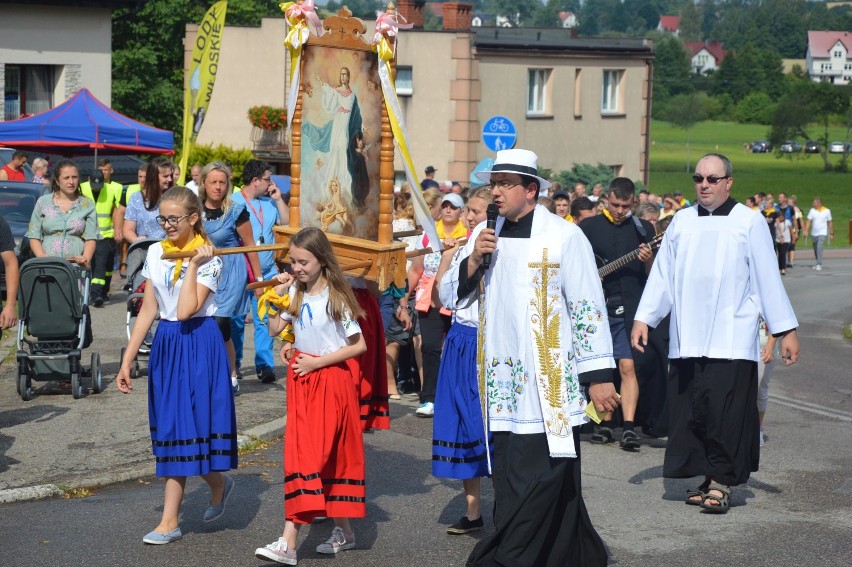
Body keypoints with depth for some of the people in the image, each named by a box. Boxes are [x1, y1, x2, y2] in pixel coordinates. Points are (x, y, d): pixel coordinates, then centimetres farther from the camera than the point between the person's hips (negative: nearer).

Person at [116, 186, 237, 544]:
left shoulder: (209, 259, -10)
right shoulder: (155, 253, 6)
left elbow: (186, 310, -22)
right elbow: (148, 310, 8)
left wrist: (193, 265, -20)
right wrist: (127, 360, 5)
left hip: (198, 345, -6)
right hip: (165, 343, 6)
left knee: (183, 426, -5)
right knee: (171, 428, 8)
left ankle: (169, 521, 6)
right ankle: (218, 482, 28)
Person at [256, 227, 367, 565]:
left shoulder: (335, 297, -11)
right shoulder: (295, 292, 5)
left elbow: (359, 345, -10)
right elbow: (274, 330, 6)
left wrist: (316, 362, -14)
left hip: (331, 378, -6)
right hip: (300, 379, 6)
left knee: (312, 454, -11)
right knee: (301, 451, 5)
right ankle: (343, 531, 18)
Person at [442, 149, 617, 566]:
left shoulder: (563, 237, -6)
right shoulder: (484, 235, 11)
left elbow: (587, 309, -6)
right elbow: (450, 295, 11)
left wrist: (598, 375, -7)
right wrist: (473, 259, -7)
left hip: (550, 385, -6)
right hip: (501, 381, 6)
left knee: (537, 482, -8)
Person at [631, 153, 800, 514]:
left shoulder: (749, 222, 2)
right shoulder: (682, 222, 11)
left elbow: (768, 278, 2)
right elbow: (662, 274, 13)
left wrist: (785, 330, 1)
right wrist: (643, 318, 6)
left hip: (731, 337, -3)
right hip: (686, 336, 3)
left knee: (724, 412, -8)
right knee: (690, 411, 1)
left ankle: (721, 483, 0)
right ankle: (709, 477, 12)